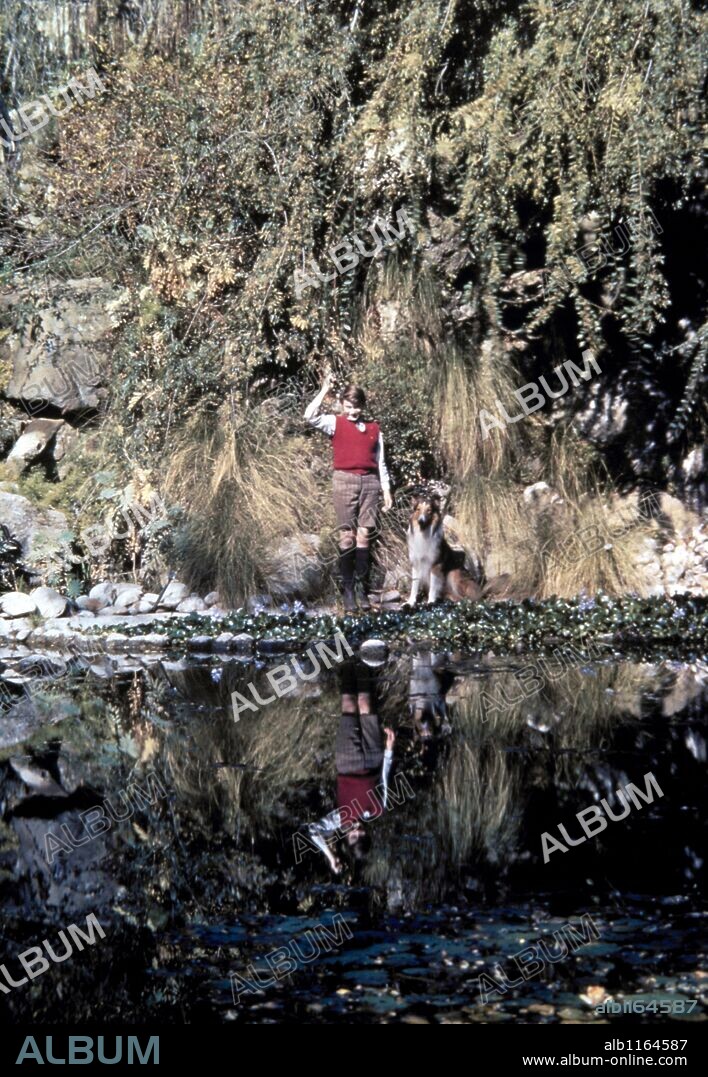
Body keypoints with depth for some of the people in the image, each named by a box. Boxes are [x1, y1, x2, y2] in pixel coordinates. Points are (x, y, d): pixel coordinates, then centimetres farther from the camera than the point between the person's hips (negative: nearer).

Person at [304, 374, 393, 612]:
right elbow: (310, 416, -12)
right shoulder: (336, 423, 6)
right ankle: (347, 591, -2)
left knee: (364, 536, 0)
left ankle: (362, 588, 3)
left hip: (370, 481, 3)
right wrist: (324, 390, -8)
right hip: (345, 479, -3)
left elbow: (380, 462, 16)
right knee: (347, 536, -4)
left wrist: (386, 490, 11)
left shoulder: (374, 428, 14)